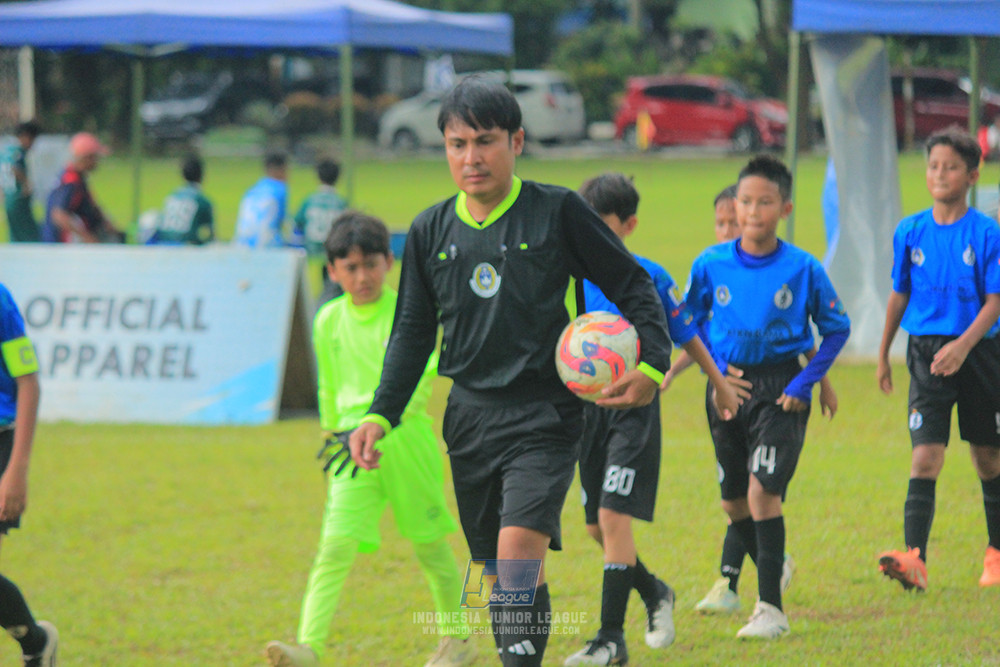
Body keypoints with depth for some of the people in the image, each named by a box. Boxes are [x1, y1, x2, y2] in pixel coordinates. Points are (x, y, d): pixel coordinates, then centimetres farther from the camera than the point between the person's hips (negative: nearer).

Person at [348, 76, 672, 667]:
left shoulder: (558, 212, -4)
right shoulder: (431, 232, 8)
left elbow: (633, 286, 2)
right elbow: (413, 332, 16)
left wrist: (653, 364, -13)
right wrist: (381, 414, 5)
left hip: (544, 414, -5)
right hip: (470, 415, 5)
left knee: (520, 545, -22)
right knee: (499, 570, 8)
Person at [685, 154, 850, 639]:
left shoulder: (803, 269, -9)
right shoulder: (710, 264, -3)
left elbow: (837, 328, 2)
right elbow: (690, 321, 13)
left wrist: (806, 381, -8)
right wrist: (713, 370, 0)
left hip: (780, 390, -4)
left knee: (763, 490, -16)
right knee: (733, 500, 12)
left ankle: (771, 608, -11)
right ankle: (772, 566, 39)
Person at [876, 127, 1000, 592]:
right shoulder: (910, 233, 4)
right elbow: (900, 295, 15)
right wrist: (883, 354, 19)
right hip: (926, 353, 1)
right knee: (925, 457, -12)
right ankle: (914, 561, -21)